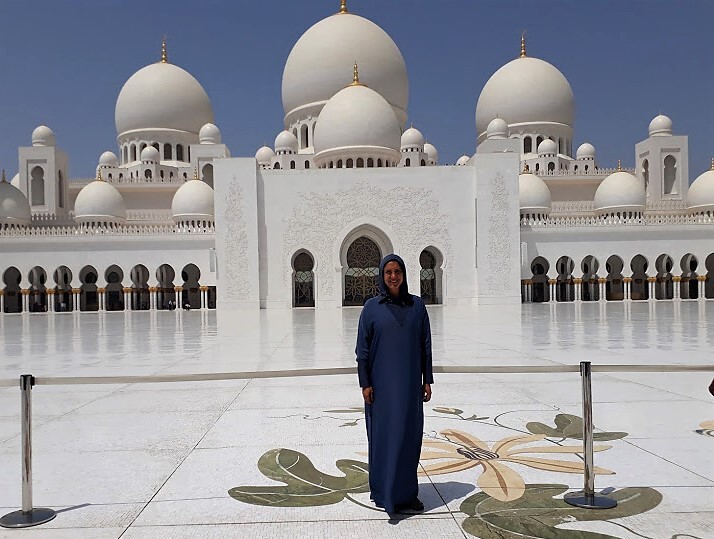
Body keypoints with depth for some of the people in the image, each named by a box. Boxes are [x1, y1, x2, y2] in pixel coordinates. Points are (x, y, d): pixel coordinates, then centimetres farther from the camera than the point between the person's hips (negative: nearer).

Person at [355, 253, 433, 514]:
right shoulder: (371, 307, -3)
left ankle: (407, 493, 22)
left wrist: (427, 380, 4)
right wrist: (365, 383, -7)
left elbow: (426, 345, 6)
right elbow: (362, 348, -3)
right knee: (384, 435, 3)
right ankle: (384, 492, 17)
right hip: (381, 383, -2)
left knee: (410, 436, 8)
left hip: (410, 382, 2)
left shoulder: (417, 305, 3)